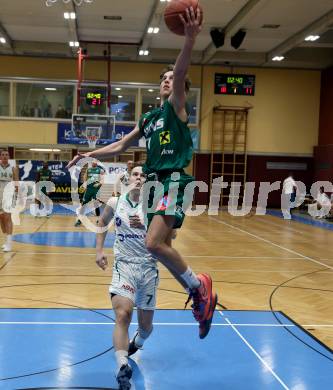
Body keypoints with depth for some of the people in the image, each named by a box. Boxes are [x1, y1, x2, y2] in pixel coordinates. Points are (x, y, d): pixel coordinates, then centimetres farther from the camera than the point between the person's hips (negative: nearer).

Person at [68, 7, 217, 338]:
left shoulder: (176, 107, 3)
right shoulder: (148, 118, 22)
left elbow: (180, 75, -18)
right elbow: (120, 146, 31)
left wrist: (189, 41, -34)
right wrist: (88, 155, 27)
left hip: (174, 182, -8)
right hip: (155, 183, 8)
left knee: (153, 244, -24)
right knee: (162, 248, 7)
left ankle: (199, 286, -6)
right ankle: (199, 297, 21)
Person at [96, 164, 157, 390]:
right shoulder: (115, 202, 1)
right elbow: (102, 223, 20)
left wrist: (144, 225, -31)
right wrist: (99, 251, 10)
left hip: (148, 267, 0)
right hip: (123, 265, 0)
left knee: (145, 325, 13)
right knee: (123, 315, -25)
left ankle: (135, 345, 47)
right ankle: (122, 368, -29)